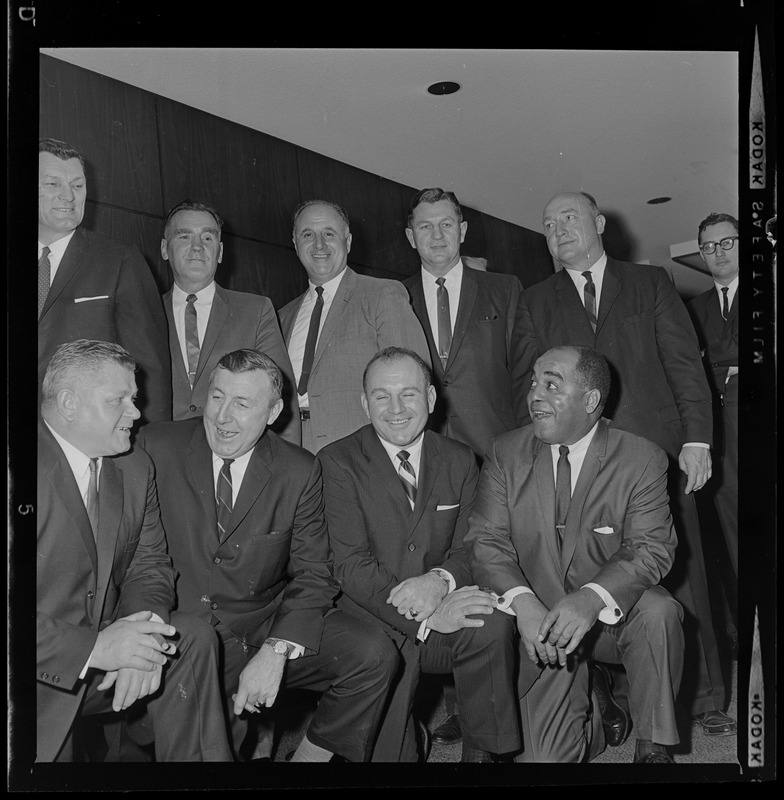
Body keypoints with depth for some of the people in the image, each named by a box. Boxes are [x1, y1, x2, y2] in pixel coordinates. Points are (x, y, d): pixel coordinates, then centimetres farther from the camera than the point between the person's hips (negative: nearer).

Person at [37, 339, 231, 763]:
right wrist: (92, 648, -29)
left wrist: (143, 632, -15)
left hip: (101, 655, 6)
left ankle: (196, 760, 5)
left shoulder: (136, 468, 4)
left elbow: (150, 563, 6)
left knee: (192, 640, -12)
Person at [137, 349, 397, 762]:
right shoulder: (157, 446, -3)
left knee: (374, 655, -18)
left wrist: (277, 650, -17)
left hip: (266, 626, 2)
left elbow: (313, 573, -1)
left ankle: (313, 752, 5)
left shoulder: (299, 472, -1)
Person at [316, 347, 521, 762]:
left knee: (494, 627, -24)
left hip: (442, 606, 3)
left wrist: (439, 580, -20)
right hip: (369, 613, -3)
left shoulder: (459, 460, 8)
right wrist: (425, 616, -23)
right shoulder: (337, 462, -5)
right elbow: (350, 565, -12)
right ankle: (395, 755, -4)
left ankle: (482, 750, -2)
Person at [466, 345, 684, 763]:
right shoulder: (506, 454, -3)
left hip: (613, 615, 0)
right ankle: (589, 716, 25)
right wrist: (522, 601, -26)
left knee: (658, 613, -33)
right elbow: (485, 540, -7)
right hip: (542, 623, 1)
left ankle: (653, 746, -10)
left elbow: (651, 549, -15)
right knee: (545, 756, -11)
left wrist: (592, 599, -34)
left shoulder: (642, 460, -9)